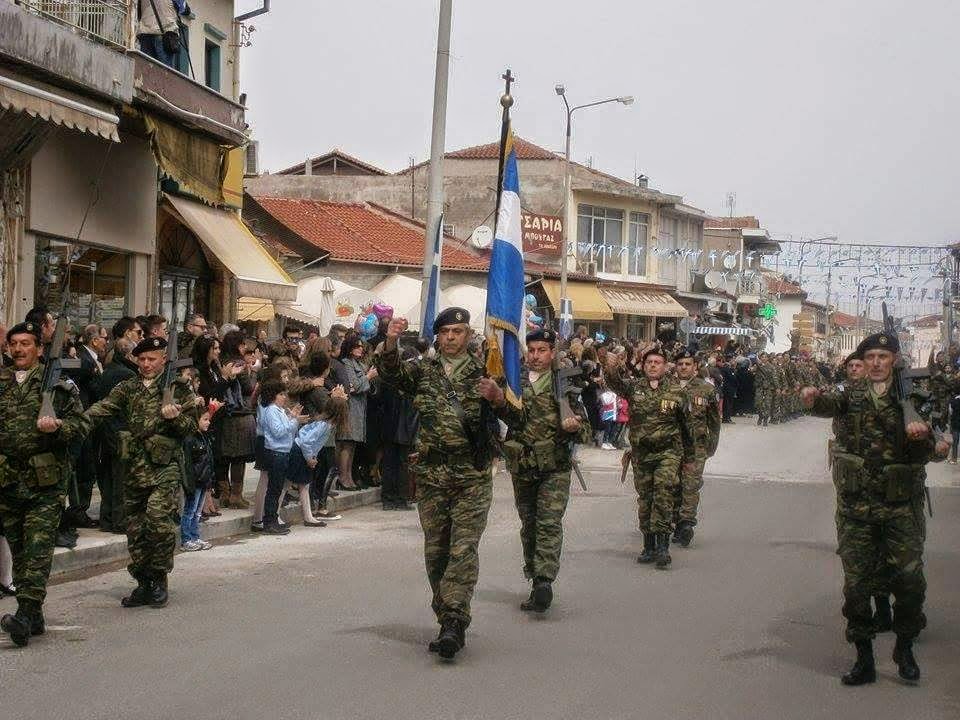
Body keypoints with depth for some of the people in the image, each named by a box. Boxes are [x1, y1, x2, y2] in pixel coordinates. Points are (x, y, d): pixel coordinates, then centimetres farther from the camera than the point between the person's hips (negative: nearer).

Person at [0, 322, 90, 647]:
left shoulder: (59, 384, 2)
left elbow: (82, 425, 2)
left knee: (38, 550, -11)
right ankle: (34, 618, 17)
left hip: (45, 482, -4)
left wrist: (57, 426, -16)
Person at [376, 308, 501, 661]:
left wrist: (498, 396, -23)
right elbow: (391, 373, -5)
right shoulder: (423, 372, 11)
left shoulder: (484, 373, 5)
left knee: (463, 550, -12)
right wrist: (390, 343, -25)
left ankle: (453, 622, -16)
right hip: (431, 476, 3)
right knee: (436, 552, 7)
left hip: (472, 477, -3)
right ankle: (448, 623, 16)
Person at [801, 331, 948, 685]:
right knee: (856, 583, 2)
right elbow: (830, 404, -19)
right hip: (856, 505, 0)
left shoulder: (910, 399, 4)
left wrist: (922, 438, -23)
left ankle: (905, 648, 20)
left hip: (901, 505, 0)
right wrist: (813, 399, -42)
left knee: (910, 579, -3)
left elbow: (922, 456, 0)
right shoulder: (853, 395, 4)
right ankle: (864, 659, 14)